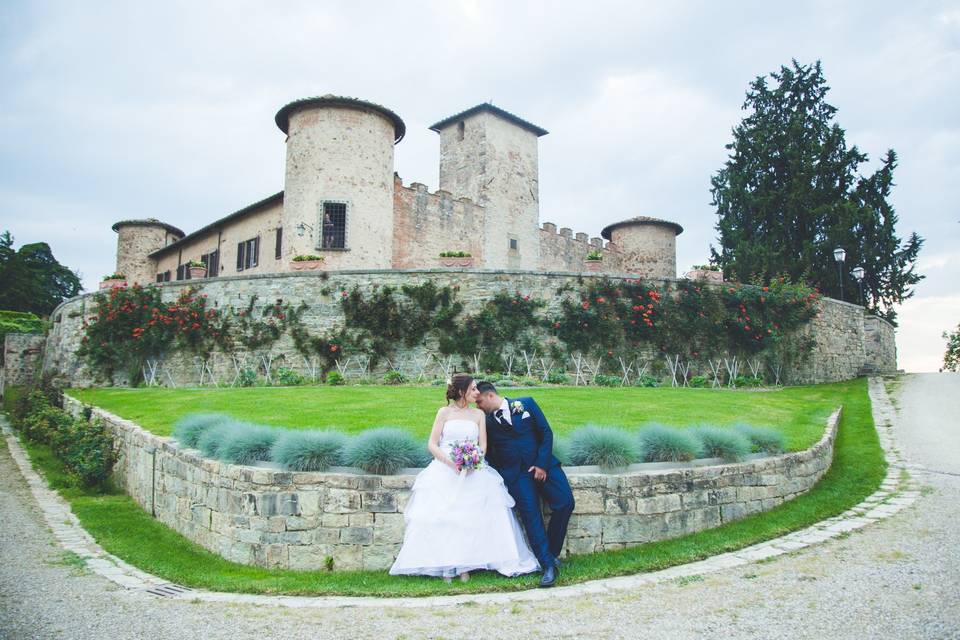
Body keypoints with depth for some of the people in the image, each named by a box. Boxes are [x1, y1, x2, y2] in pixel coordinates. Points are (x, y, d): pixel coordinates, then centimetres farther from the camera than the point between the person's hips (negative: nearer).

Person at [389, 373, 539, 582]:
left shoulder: (478, 414, 13)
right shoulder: (445, 412, 7)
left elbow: (483, 446, 7)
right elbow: (432, 444, 1)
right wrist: (450, 462, -15)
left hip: (472, 471, 1)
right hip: (444, 469, -1)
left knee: (470, 514, -19)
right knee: (441, 514, -18)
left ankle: (465, 565, -16)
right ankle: (445, 566, -14)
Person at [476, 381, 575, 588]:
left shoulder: (526, 404, 4)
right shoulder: (487, 422, 8)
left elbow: (546, 433, 1)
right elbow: (489, 454, 10)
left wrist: (542, 464, -8)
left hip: (541, 464, 0)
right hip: (515, 473, 0)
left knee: (565, 503, -13)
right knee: (530, 514, -15)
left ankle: (552, 553, 6)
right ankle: (548, 565, -8)